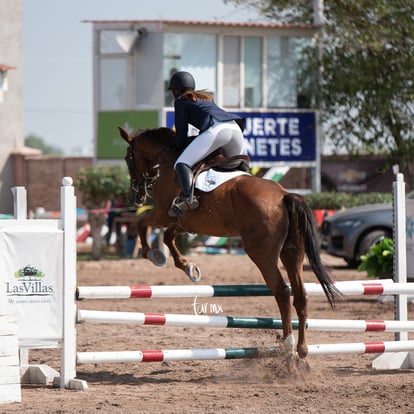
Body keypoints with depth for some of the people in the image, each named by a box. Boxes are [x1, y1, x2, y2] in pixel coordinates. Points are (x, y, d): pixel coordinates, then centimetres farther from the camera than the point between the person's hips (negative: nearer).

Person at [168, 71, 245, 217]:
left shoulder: (181, 101, 17)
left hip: (215, 130, -7)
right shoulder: (206, 98, 37)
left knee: (181, 164, -15)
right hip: (235, 128, 7)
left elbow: (181, 132, 12)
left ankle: (189, 198, -36)